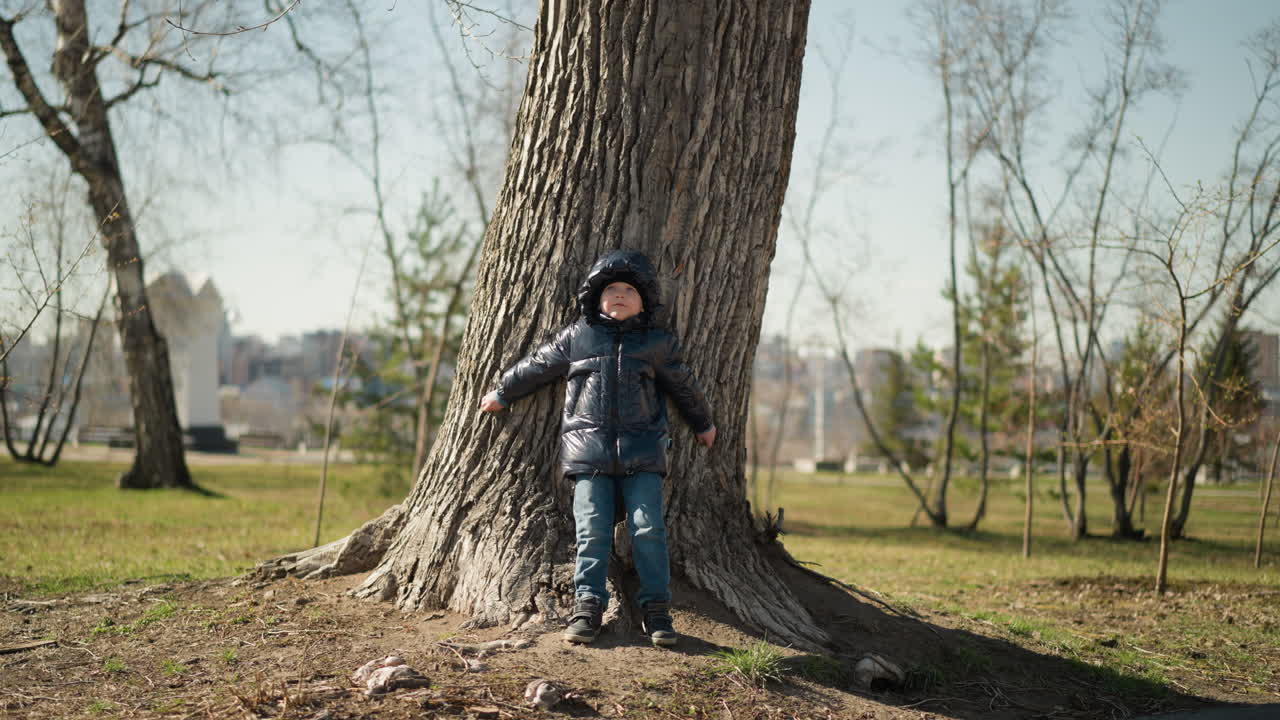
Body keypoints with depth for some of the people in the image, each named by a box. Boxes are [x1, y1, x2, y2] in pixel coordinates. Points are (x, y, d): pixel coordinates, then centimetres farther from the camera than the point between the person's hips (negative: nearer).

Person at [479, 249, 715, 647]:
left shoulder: (658, 343, 8)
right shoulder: (576, 336, 7)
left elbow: (683, 385, 21)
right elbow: (537, 366, 19)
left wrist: (703, 424, 33)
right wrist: (502, 393, 28)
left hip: (642, 452, 0)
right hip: (588, 451, 0)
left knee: (648, 528, -6)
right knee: (592, 529, -5)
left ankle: (656, 607, 2)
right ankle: (587, 605, 0)